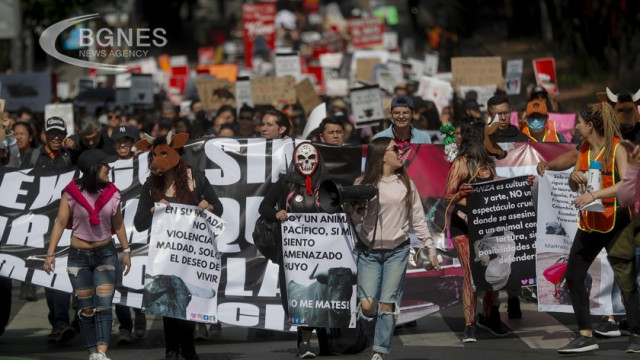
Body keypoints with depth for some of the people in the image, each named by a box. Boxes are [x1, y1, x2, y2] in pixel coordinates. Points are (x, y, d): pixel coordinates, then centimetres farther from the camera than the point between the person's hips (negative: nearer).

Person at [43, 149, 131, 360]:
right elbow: (60, 223, -7)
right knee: (86, 308, 3)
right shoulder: (71, 193, -9)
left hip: (106, 255, 1)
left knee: (104, 305, -11)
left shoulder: (112, 193, -2)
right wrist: (51, 253, -10)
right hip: (79, 256, -1)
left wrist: (126, 250, 11)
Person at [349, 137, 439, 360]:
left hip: (397, 251, 1)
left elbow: (417, 219, 10)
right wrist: (356, 210, -20)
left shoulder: (406, 183, 6)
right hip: (369, 251, -1)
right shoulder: (364, 183, 1)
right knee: (367, 304, -9)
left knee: (387, 304, -6)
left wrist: (431, 249, 7)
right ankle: (375, 340, 19)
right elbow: (355, 220, 3)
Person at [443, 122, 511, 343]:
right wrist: (460, 194, -32)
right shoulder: (461, 163, -8)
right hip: (463, 224, -6)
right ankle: (469, 327, -8)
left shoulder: (488, 163, 13)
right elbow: (448, 196, -11)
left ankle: (488, 317, 26)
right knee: (471, 273, -11)